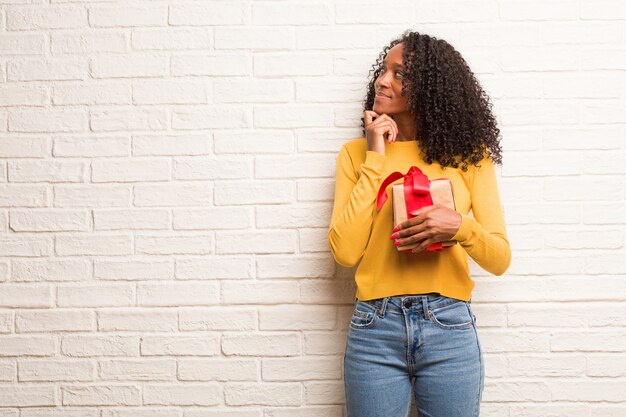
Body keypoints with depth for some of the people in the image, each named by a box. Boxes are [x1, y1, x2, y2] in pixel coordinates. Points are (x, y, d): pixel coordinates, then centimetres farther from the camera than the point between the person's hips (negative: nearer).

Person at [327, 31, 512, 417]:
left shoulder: (467, 153, 2)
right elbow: (345, 251, -9)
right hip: (375, 329, 0)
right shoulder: (357, 152, 3)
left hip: (450, 328, 0)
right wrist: (376, 160, -8)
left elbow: (500, 259, 0)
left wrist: (460, 227, -21)